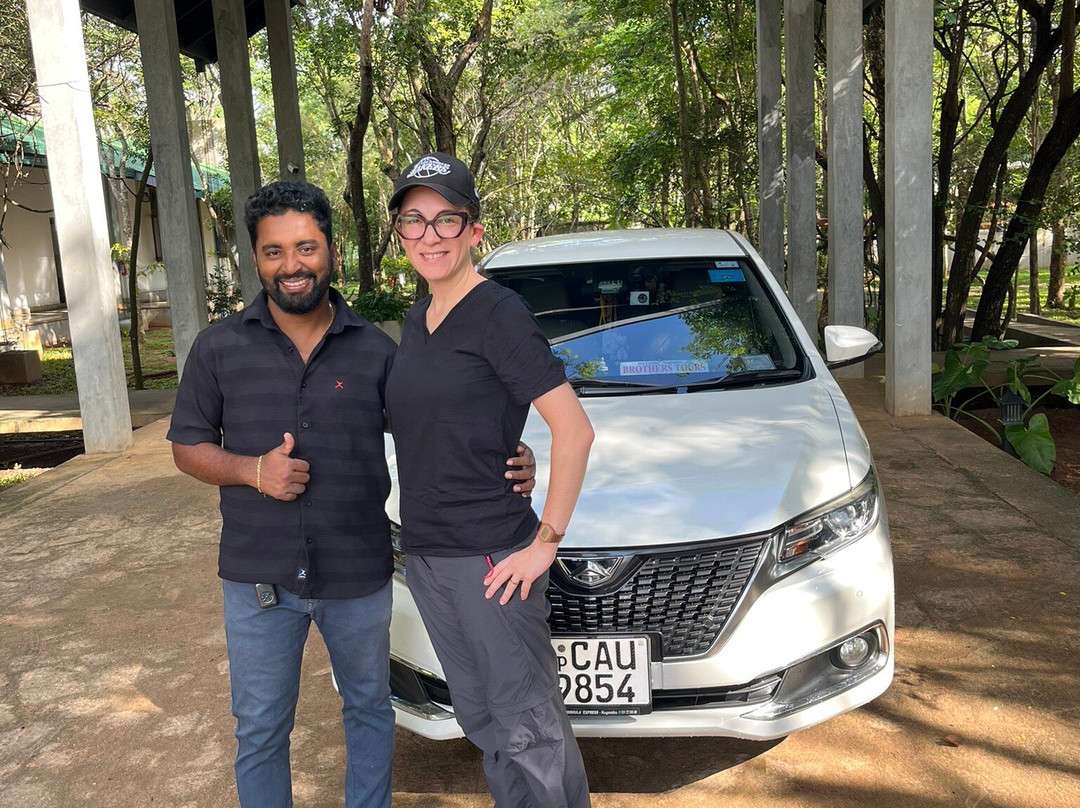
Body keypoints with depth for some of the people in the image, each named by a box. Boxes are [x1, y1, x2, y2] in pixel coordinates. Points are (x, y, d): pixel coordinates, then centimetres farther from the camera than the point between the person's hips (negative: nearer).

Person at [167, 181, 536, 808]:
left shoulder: (376, 349, -3)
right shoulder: (221, 347, -2)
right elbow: (188, 444, 4)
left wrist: (508, 466, -14)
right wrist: (251, 470, -16)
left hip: (359, 575, 1)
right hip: (258, 575, 0)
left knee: (370, 711, 20)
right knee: (260, 731, 15)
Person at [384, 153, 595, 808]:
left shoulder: (498, 314, -13)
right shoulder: (416, 320, 12)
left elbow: (574, 429, -18)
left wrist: (546, 541, -18)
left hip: (492, 557, -8)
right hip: (424, 556, 8)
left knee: (531, 727, 3)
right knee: (480, 717, 20)